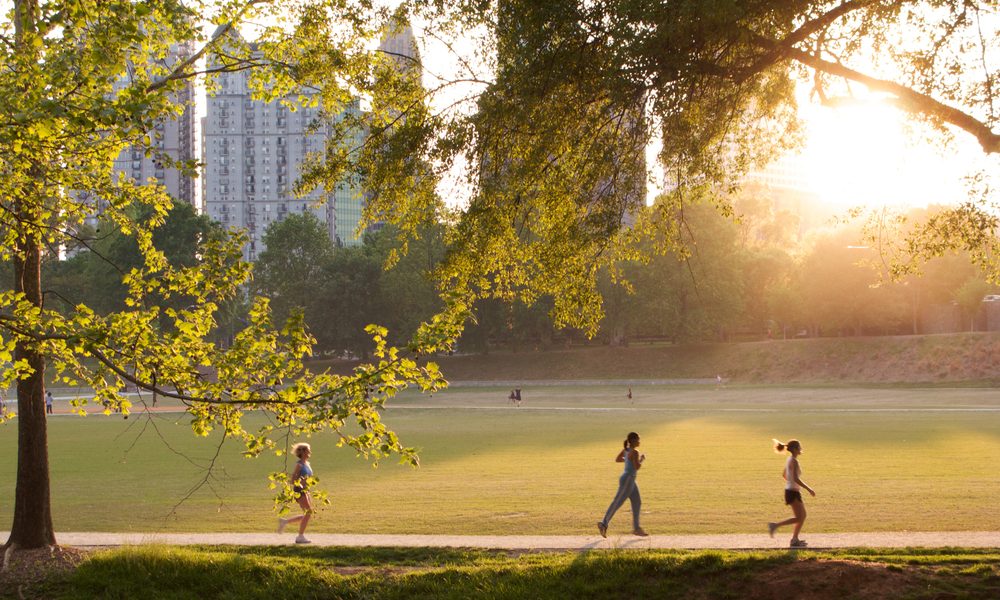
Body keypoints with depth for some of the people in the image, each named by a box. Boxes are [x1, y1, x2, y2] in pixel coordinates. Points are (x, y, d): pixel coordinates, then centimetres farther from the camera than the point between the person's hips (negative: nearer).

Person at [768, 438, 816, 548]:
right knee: (799, 518, -6)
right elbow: (796, 478, -25)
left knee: (803, 516, 14)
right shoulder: (794, 461, -18)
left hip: (790, 490, 10)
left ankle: (795, 540, 14)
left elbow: (784, 475, 20)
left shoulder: (790, 460, 11)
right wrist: (809, 489, -20)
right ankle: (775, 525, -7)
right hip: (793, 492, -10)